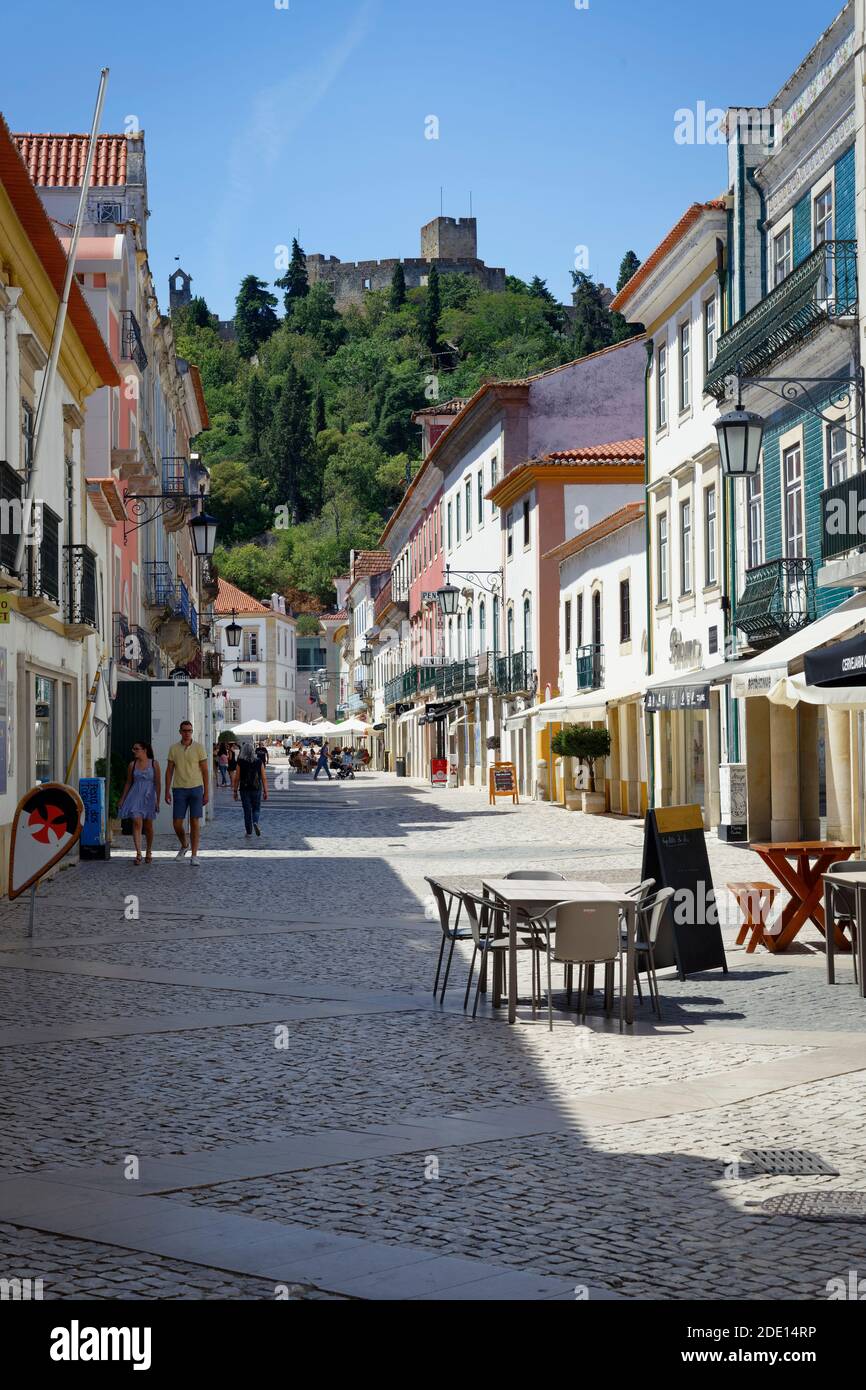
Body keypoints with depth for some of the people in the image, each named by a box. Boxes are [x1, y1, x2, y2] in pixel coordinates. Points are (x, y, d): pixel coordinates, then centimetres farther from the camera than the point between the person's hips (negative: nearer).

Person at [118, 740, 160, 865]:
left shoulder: (154, 764, -1)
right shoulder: (132, 765, 5)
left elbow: (157, 784, -2)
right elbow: (128, 783, 12)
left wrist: (157, 801, -6)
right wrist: (122, 800, 12)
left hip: (149, 797, -1)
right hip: (136, 797, 1)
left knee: (148, 826, 7)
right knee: (137, 823, -14)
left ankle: (149, 853, 25)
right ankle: (138, 854, -19)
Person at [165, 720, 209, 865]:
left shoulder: (199, 748, -2)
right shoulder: (173, 748, 3)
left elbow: (205, 771, 0)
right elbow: (169, 771, 7)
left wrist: (206, 793, -3)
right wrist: (167, 792, 3)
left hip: (196, 788, -2)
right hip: (179, 789, 2)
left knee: (195, 822, -2)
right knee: (177, 823, 1)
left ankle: (194, 855, 3)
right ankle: (184, 846, 29)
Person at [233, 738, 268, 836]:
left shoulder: (240, 763, -8)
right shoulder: (259, 762, -4)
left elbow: (237, 778, -6)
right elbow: (264, 778, -3)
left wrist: (235, 791, 4)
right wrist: (265, 791, 3)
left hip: (244, 790, -1)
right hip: (257, 789, 1)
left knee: (247, 811, 7)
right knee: (256, 809, 16)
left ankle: (249, 832, 10)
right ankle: (255, 822, -13)